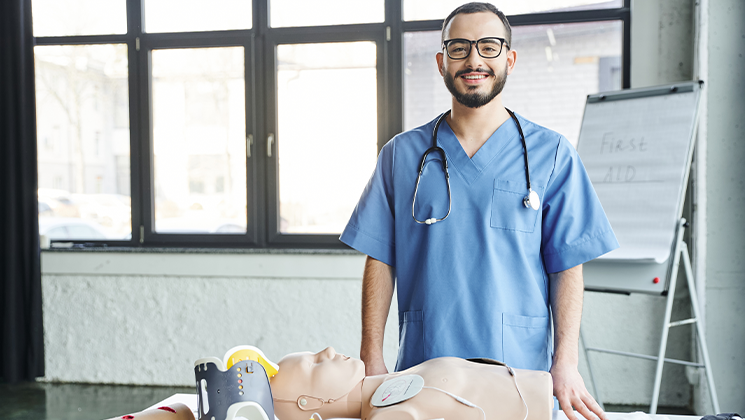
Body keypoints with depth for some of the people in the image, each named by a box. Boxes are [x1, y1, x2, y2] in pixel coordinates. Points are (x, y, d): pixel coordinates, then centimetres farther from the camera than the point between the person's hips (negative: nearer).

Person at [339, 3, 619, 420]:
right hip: (423, 369, 1)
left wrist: (566, 362, -8)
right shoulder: (401, 154, 7)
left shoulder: (551, 154, 3)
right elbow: (381, 259, 6)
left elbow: (567, 265, 0)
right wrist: (372, 357, 0)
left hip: (521, 373, -1)